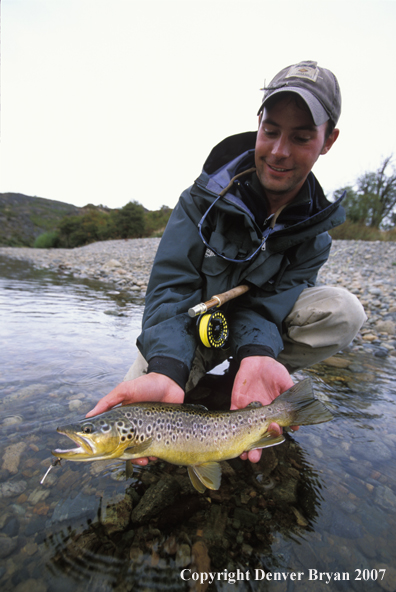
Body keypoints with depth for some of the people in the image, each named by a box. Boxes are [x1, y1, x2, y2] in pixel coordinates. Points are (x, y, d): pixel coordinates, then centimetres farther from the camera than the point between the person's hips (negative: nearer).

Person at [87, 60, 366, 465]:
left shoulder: (315, 229, -8)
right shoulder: (204, 199, -17)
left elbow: (267, 302, -16)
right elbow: (170, 287, -25)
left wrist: (255, 354, -39)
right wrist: (165, 370, -42)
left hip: (259, 324, 3)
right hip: (189, 326, -2)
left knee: (343, 310, -22)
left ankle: (255, 373, -6)